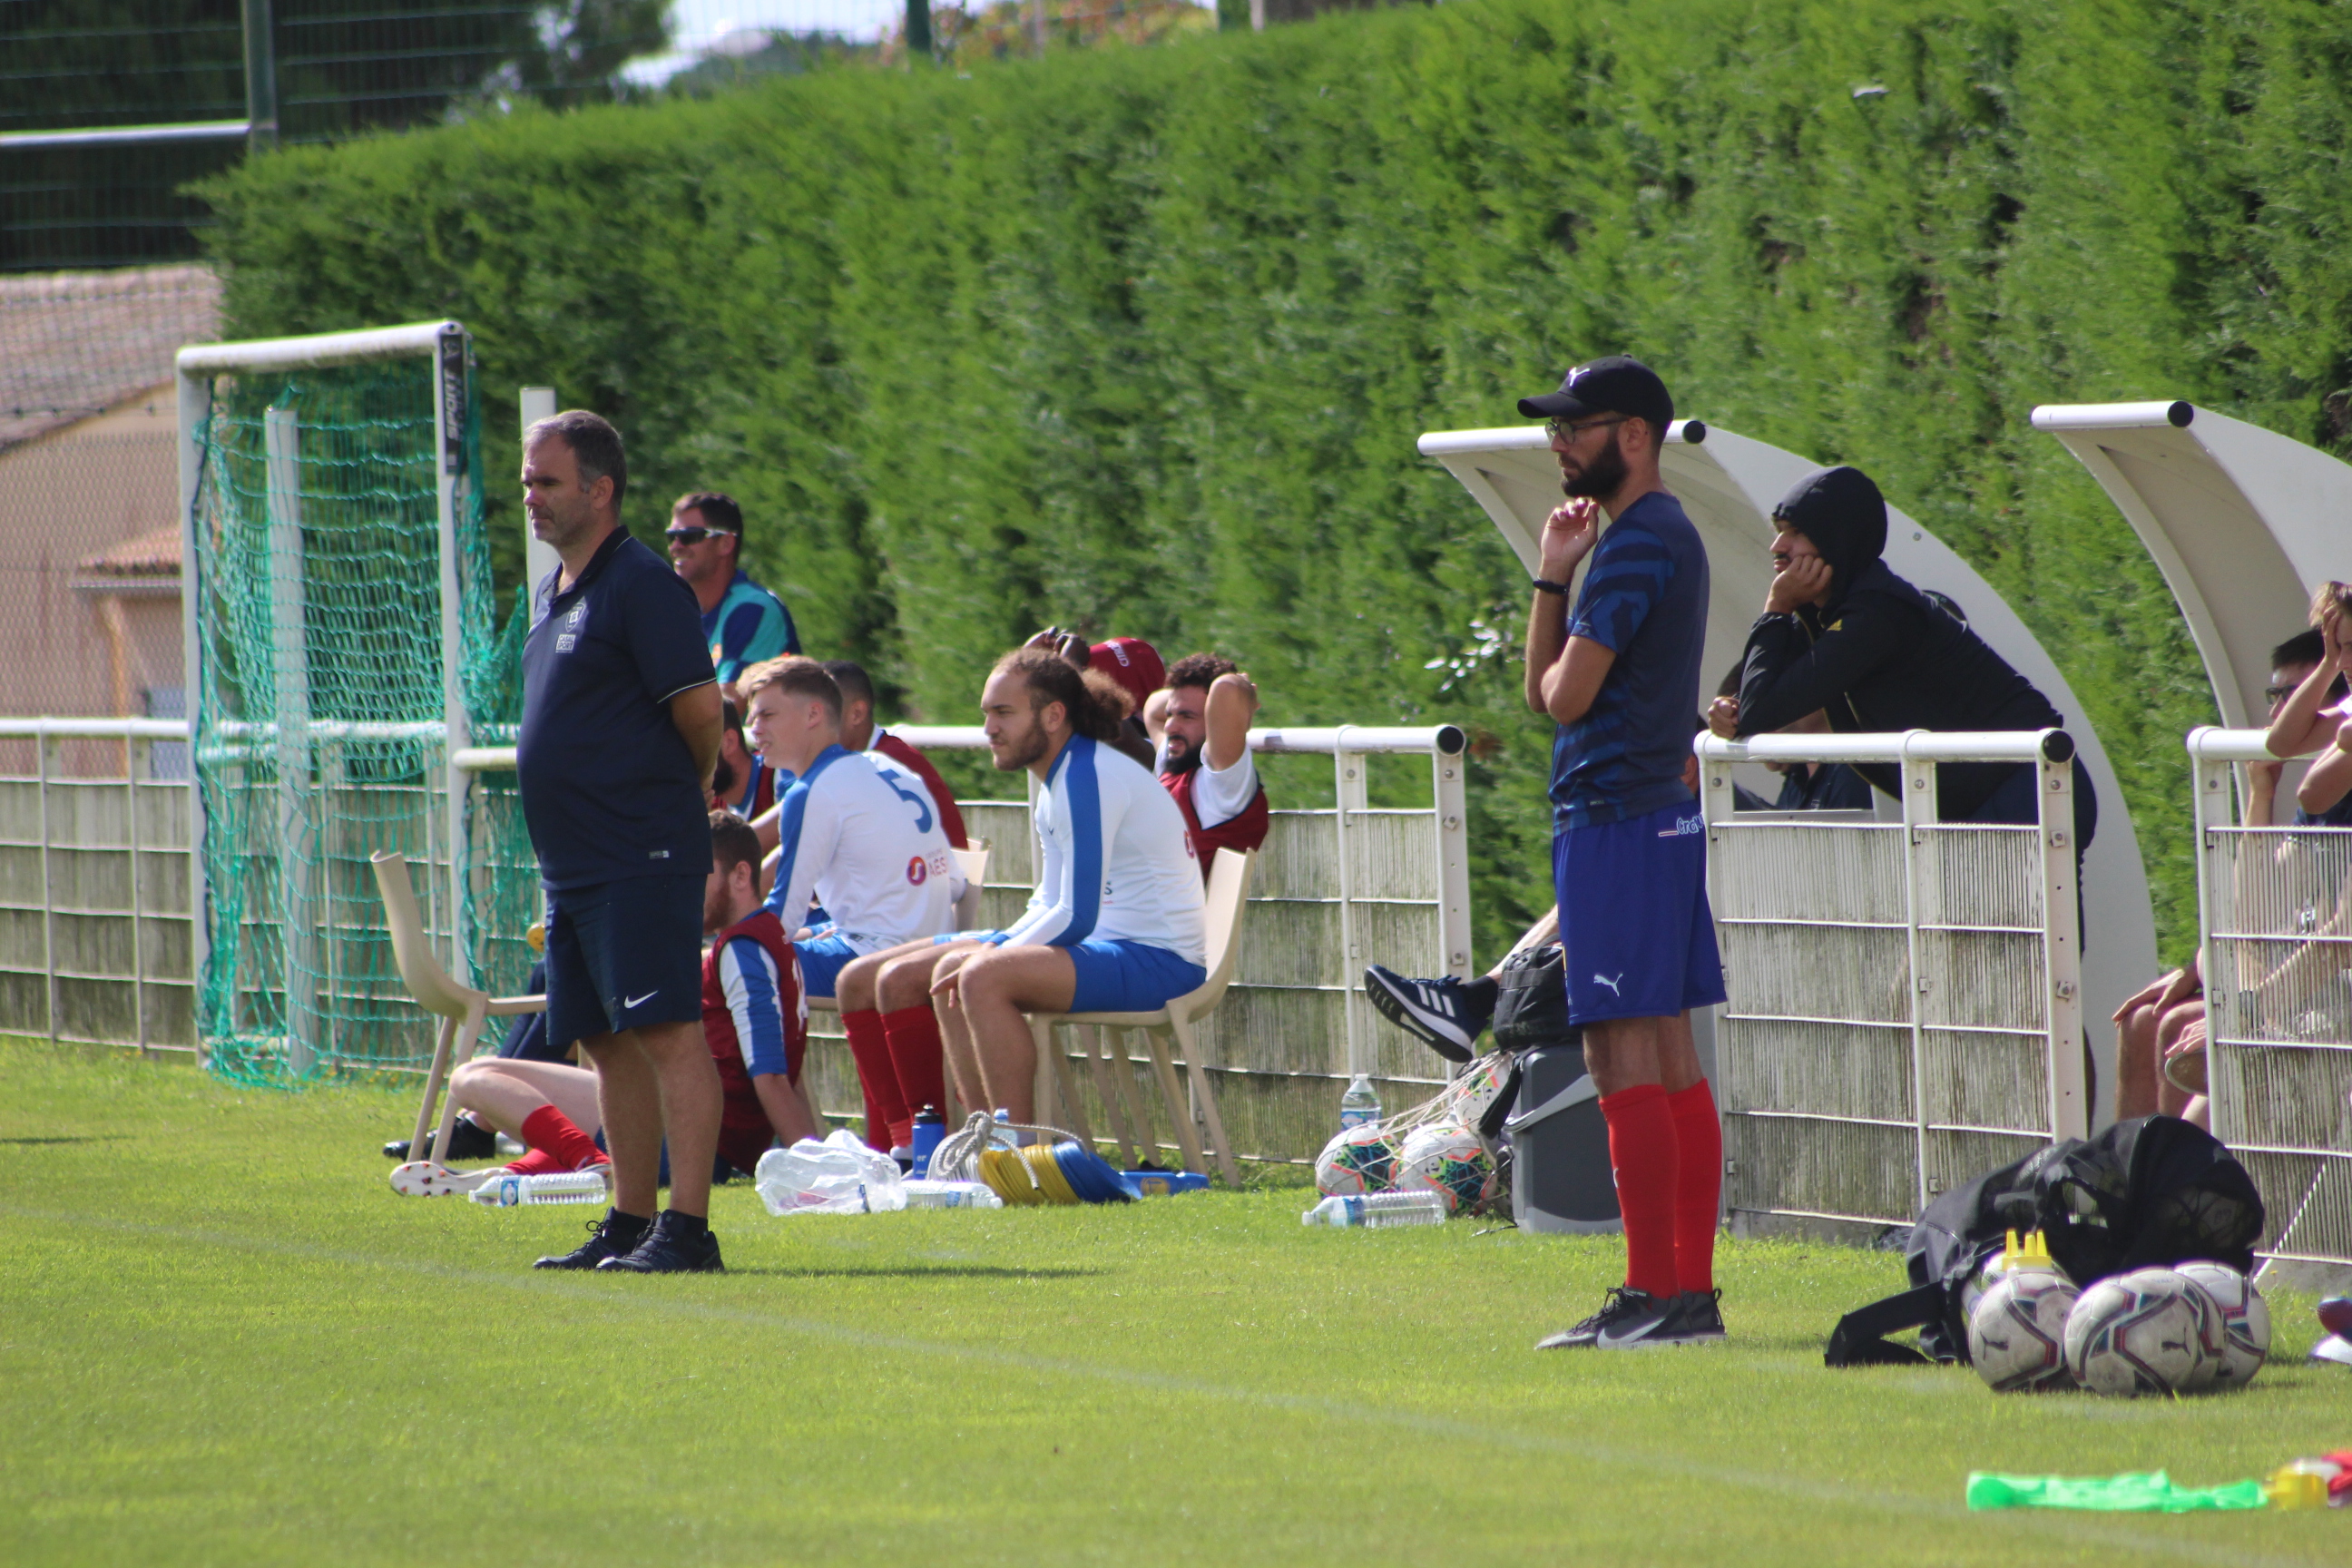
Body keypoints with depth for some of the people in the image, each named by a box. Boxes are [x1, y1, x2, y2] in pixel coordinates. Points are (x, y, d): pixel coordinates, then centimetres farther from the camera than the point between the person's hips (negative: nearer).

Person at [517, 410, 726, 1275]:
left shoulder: (643, 586, -11)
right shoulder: (550, 594, 18)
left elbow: (700, 708, -14)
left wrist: (687, 787, 3)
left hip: (643, 858, -10)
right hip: (572, 867, 10)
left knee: (665, 1032, -12)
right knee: (608, 1044, 12)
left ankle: (687, 1226, -16)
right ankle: (630, 1223, 17)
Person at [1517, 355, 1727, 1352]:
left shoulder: (1635, 544, -14)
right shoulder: (1665, 535, 18)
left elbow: (1563, 695, -18)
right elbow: (1545, 685, 16)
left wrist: (1556, 671, 3)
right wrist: (1553, 574, 5)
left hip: (1617, 821, -11)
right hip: (1661, 812, 11)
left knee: (1626, 1058, -10)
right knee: (1670, 1062, 10)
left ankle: (1656, 1295, -12)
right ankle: (1691, 1290, 12)